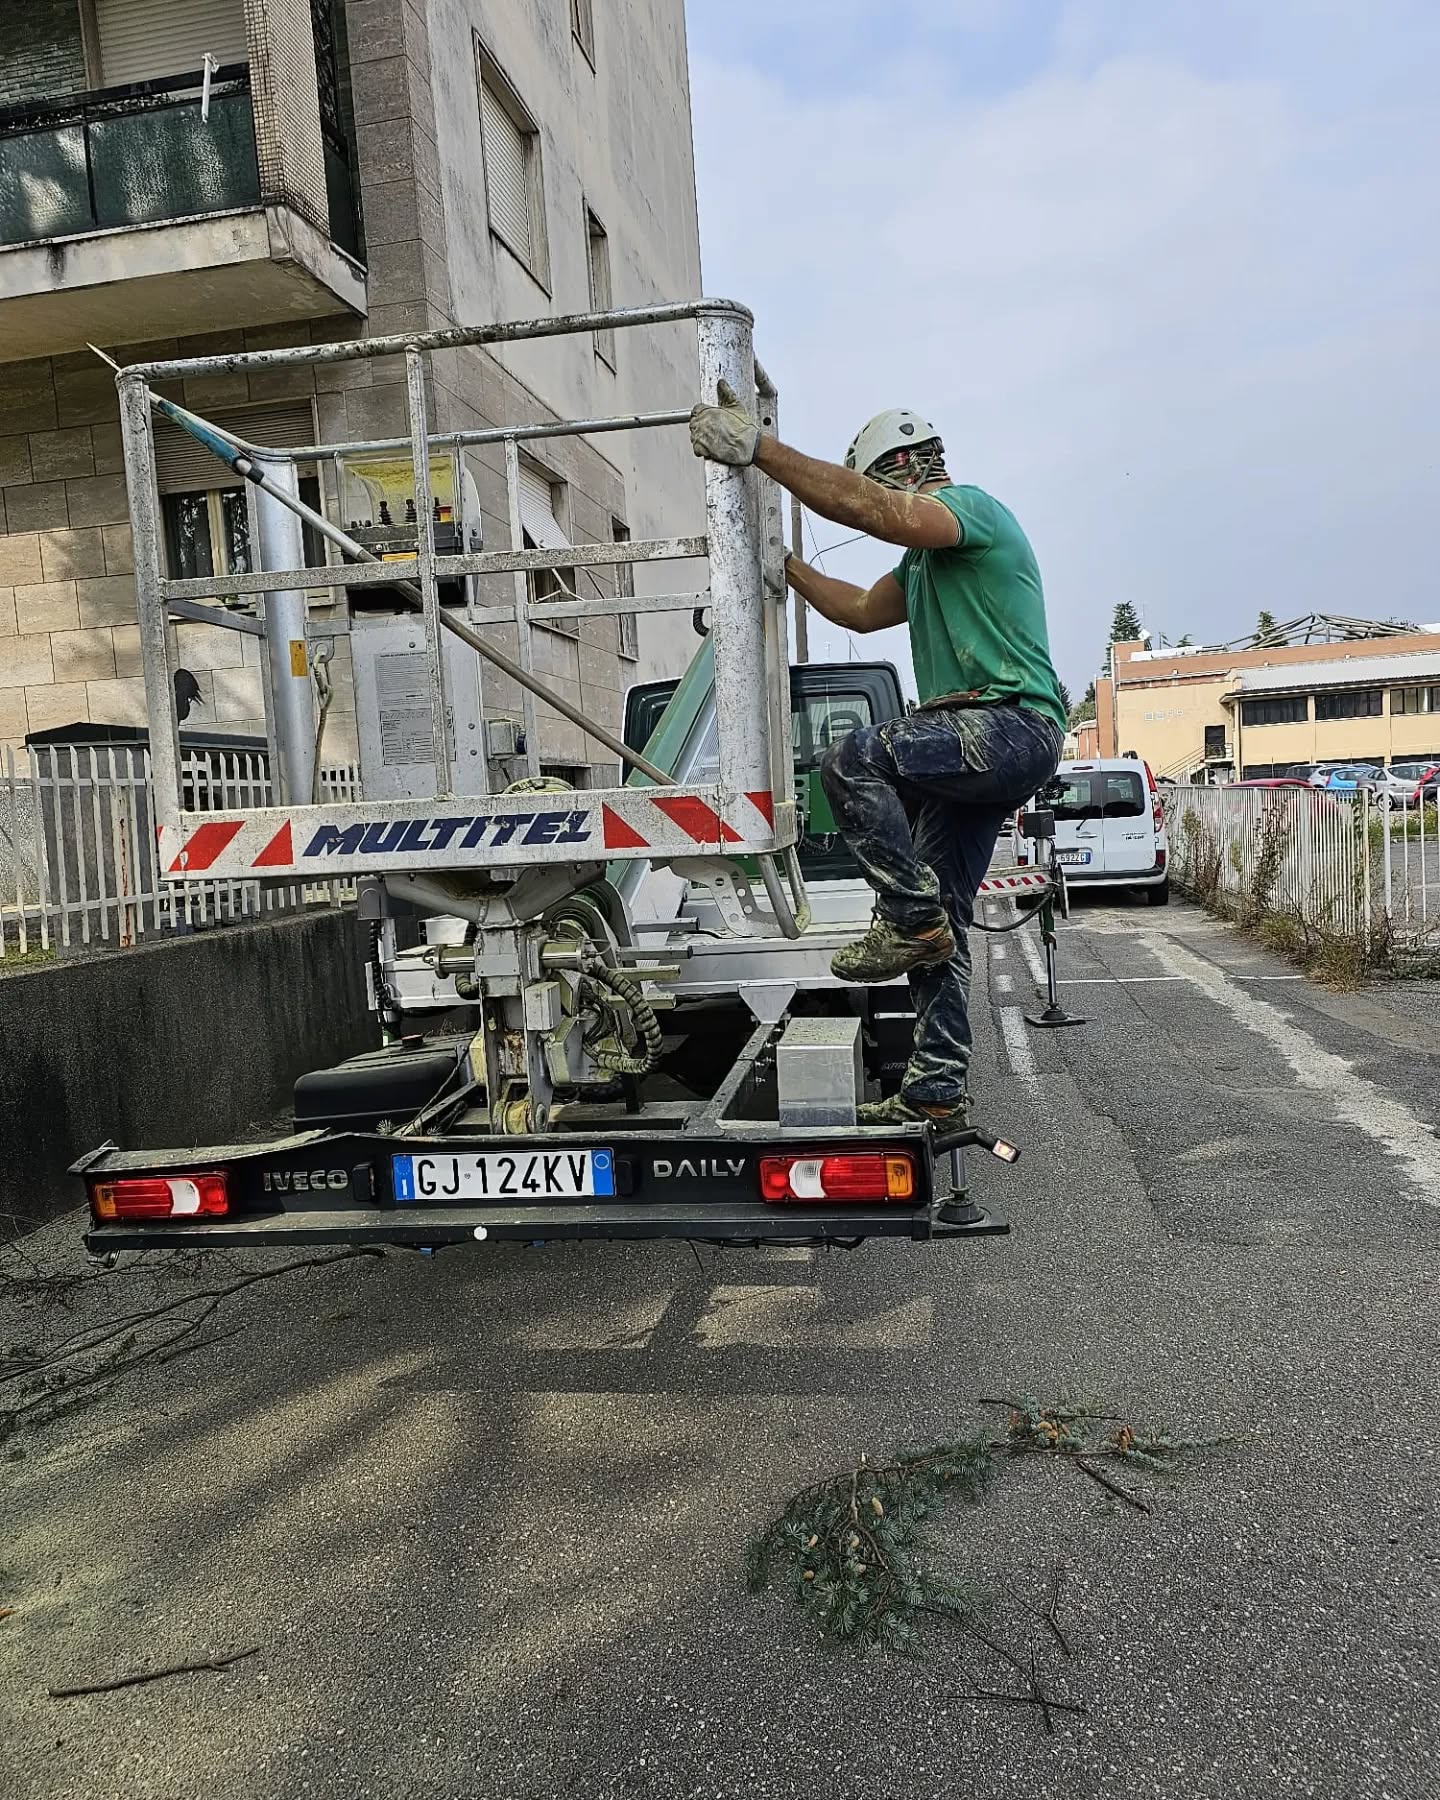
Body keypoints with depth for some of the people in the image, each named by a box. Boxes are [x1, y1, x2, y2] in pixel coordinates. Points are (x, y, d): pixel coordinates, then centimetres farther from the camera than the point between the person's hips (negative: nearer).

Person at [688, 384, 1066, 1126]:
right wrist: (783, 564, 29)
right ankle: (935, 1092, 11)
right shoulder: (925, 555, 25)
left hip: (1011, 724, -10)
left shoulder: (972, 507, -5)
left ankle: (910, 918, -18)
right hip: (977, 743, 10)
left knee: (853, 761, -28)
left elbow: (869, 509, -22)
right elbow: (862, 610, 33)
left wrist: (759, 448, -21)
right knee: (942, 926, 7)